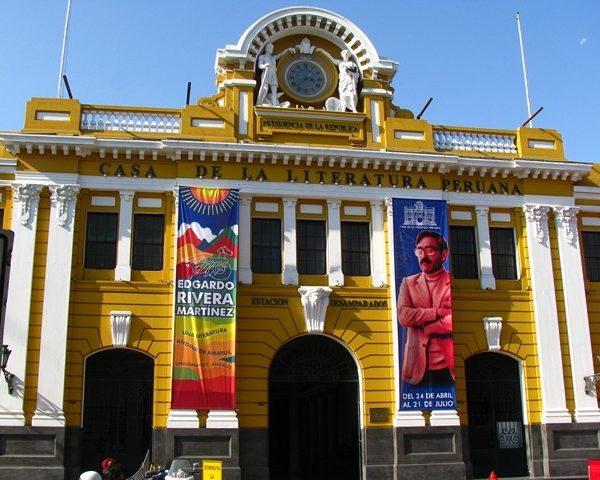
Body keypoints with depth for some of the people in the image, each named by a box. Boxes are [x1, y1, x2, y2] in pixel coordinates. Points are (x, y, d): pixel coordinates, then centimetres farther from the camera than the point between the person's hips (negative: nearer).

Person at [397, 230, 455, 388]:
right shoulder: (408, 283, 7)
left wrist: (423, 327, -7)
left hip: (448, 367, -2)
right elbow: (403, 316, -8)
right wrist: (438, 312, -13)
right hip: (418, 367, 2)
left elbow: (451, 321, -14)